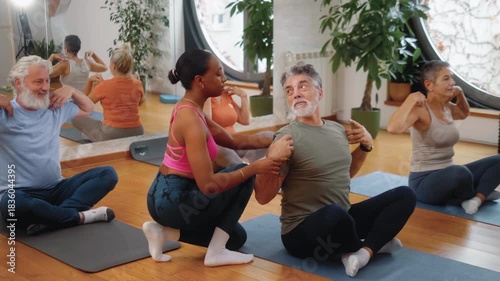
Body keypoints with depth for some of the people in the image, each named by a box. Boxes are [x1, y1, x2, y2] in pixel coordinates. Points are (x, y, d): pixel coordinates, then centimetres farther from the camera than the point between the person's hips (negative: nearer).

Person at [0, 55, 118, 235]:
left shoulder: (56, 109, 11)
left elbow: (87, 109, 27)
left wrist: (71, 90, 8)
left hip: (57, 188, 6)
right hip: (21, 193, -6)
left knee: (107, 174, -12)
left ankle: (49, 218, -29)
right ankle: (80, 216, -24)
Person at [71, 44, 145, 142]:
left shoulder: (105, 86, -11)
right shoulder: (138, 84, -1)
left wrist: (90, 81, 9)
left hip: (111, 135, -5)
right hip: (137, 133, 5)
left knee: (76, 118, 11)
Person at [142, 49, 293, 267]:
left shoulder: (188, 109, 6)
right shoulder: (191, 120, -24)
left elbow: (232, 140, 14)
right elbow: (208, 185, -29)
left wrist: (273, 141, 5)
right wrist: (255, 167, -22)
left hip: (167, 196, 9)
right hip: (173, 201, -9)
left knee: (237, 237, 23)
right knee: (245, 175, -3)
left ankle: (165, 231, 11)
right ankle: (216, 252, 1)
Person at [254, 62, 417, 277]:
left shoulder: (338, 130, 8)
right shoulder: (287, 138, -14)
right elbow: (263, 196, -18)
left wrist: (365, 147, 9)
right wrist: (272, 161, -34)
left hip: (341, 219, 7)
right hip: (301, 230, -7)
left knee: (405, 195, 0)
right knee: (335, 213, -39)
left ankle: (365, 251, -17)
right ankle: (375, 242, -6)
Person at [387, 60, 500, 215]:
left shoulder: (447, 108, 7)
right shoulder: (421, 110, -18)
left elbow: (464, 114, 33)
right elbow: (393, 128, -39)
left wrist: (460, 94, 15)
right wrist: (411, 100, -29)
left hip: (449, 176, 8)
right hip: (424, 181, -8)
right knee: (461, 172, -37)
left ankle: (476, 200, -15)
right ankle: (477, 194, -4)